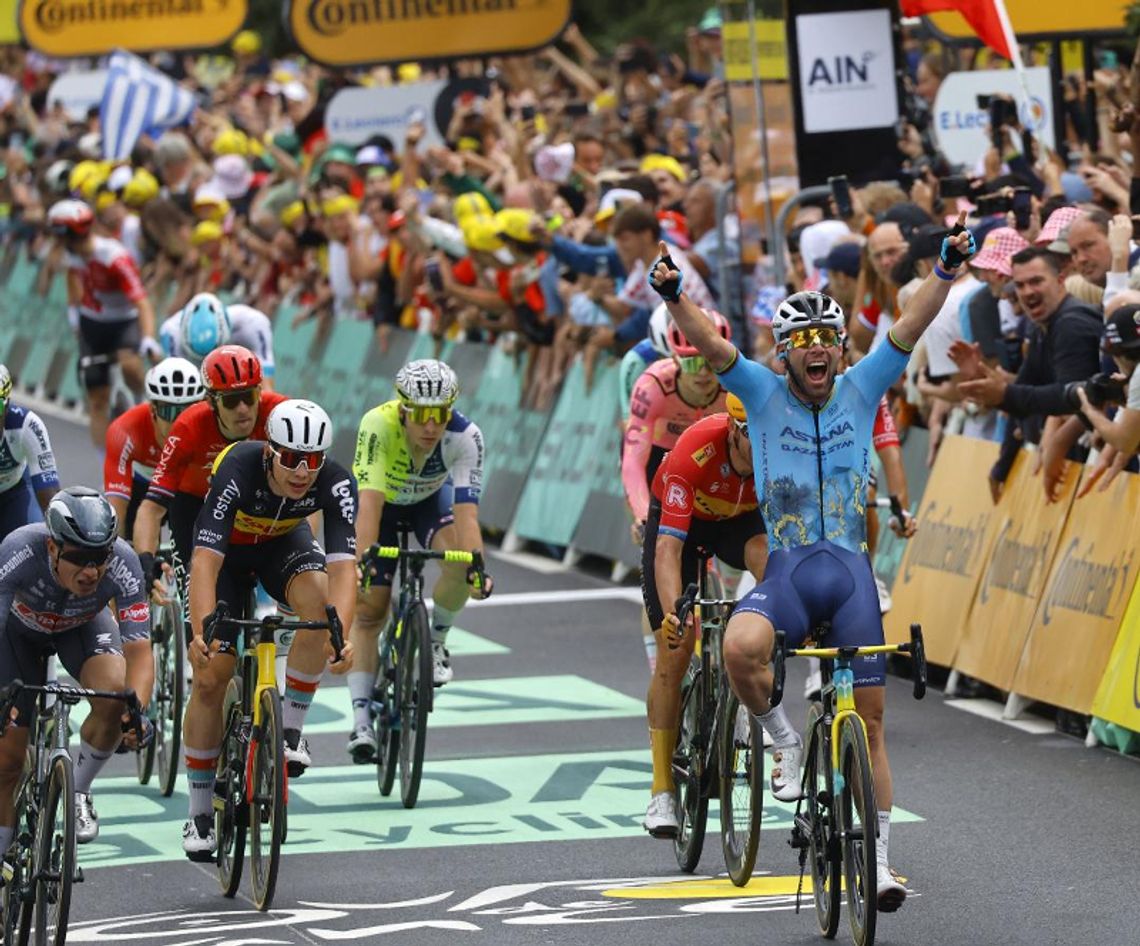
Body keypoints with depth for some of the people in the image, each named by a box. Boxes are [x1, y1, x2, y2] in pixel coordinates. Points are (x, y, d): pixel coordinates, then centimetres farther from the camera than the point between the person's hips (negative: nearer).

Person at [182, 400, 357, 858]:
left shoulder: (336, 483, -31)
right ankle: (199, 812, 5)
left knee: (319, 600, -32)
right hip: (227, 549, -2)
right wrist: (202, 630, -57)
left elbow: (343, 565, -39)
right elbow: (206, 560, -43)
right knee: (210, 677, -9)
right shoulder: (238, 470, -38)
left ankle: (291, 728, -14)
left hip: (284, 542, 2)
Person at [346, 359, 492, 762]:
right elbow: (369, 503, -45)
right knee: (368, 610, -9)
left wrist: (477, 567, -54)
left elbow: (465, 511, -40)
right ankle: (361, 721, -5)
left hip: (431, 499, 1)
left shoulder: (465, 437, -34)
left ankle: (435, 641, -1)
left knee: (461, 565, -28)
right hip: (381, 502, -1)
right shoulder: (379, 425, -38)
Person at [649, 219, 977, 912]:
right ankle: (784, 741, -5)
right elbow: (712, 346, -10)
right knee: (741, 648, -34)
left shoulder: (860, 390, 7)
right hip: (786, 570, -1)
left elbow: (911, 329, -4)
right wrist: (673, 297, -28)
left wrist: (948, 269, -18)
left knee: (869, 719, 1)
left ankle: (878, 857, 9)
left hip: (850, 572, 1)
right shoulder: (765, 394, 3)